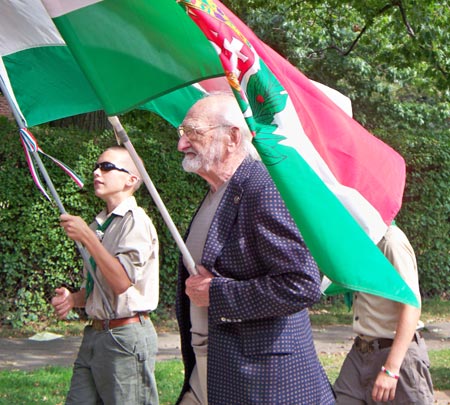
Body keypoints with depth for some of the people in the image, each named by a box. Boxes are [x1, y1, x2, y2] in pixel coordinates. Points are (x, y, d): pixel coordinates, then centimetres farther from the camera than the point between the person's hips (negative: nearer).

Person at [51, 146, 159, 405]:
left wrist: (86, 237, -18)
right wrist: (73, 299, 5)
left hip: (125, 336, -8)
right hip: (95, 334, 8)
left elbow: (121, 281, -22)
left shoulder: (135, 220, -10)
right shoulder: (99, 225, 16)